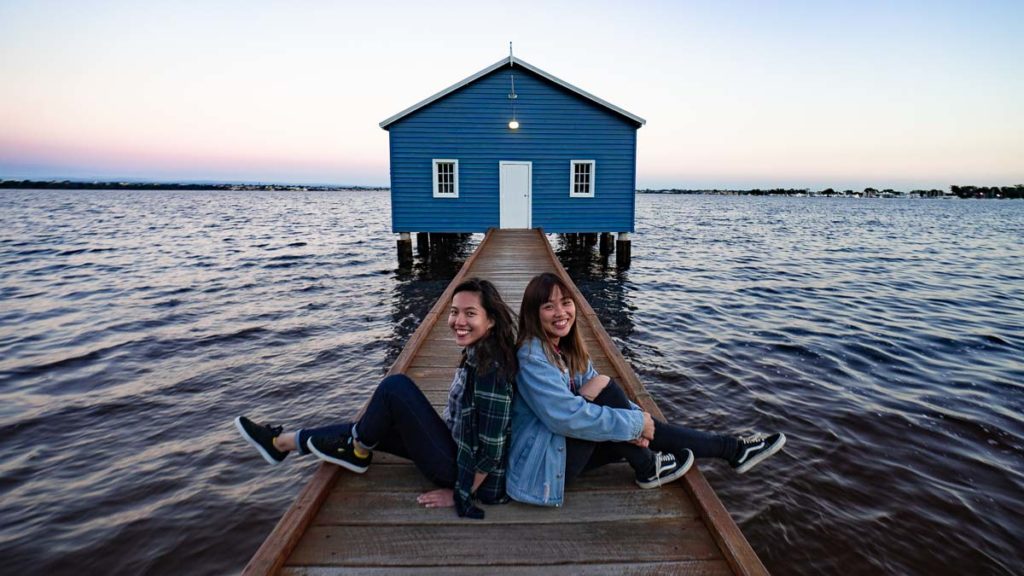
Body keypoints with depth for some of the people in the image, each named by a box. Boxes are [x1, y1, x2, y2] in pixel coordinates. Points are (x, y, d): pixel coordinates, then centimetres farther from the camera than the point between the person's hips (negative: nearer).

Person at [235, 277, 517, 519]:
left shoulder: (491, 369, -28)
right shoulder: (477, 353, 0)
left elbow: (492, 447, -25)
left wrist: (460, 494, -14)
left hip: (463, 471, -9)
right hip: (457, 447, 9)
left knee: (395, 387, -17)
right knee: (376, 426, 11)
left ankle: (357, 450, 10)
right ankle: (282, 442, 27)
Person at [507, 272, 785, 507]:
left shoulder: (567, 348, 5)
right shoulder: (532, 358, -23)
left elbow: (599, 396, 5)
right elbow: (568, 417, -29)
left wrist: (634, 421, -14)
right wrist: (633, 423, -20)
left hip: (562, 444, 8)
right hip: (540, 464, -8)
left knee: (642, 428, -2)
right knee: (604, 385, -23)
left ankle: (732, 449, 14)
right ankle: (647, 468, -4)